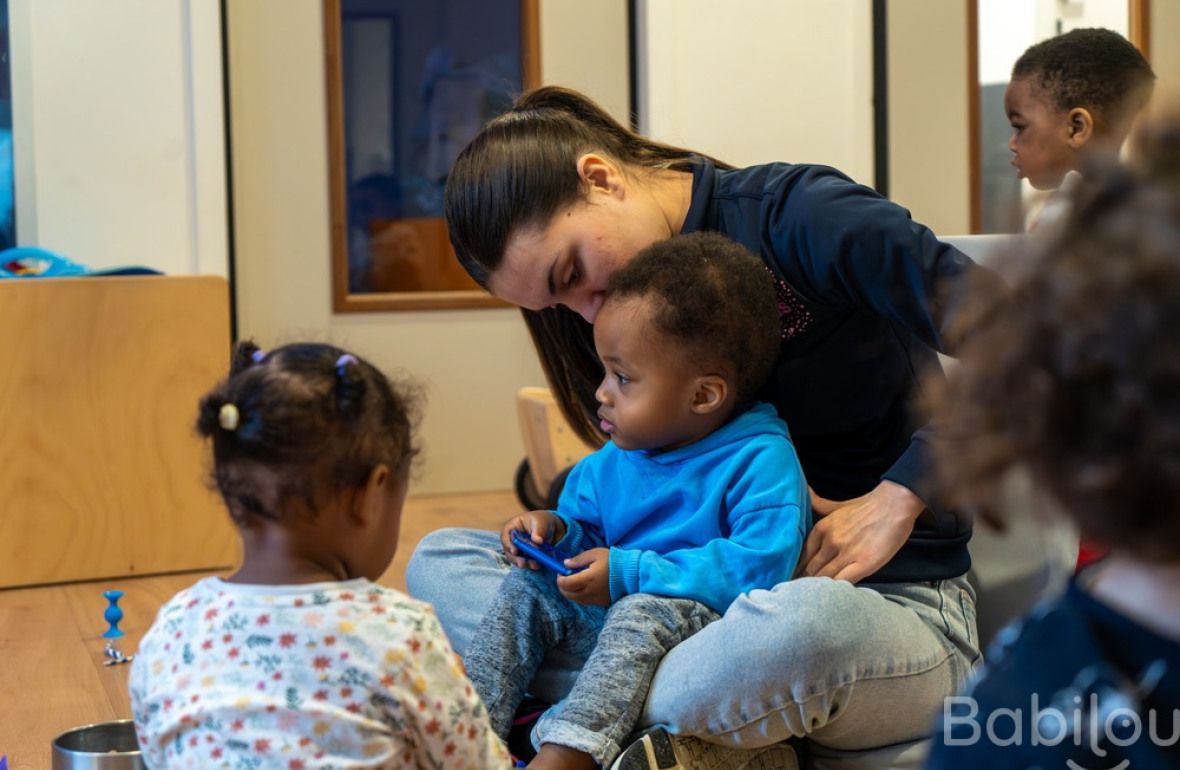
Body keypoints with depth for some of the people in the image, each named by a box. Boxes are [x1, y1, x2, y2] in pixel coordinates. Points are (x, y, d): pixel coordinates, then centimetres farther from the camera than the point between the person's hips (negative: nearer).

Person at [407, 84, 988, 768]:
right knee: (440, 560, -5)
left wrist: (897, 499, -16)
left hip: (893, 602, -7)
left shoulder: (794, 214, -12)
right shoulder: (625, 305, 9)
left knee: (804, 618, -45)